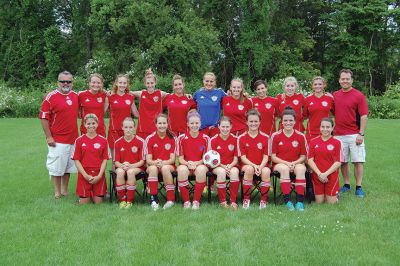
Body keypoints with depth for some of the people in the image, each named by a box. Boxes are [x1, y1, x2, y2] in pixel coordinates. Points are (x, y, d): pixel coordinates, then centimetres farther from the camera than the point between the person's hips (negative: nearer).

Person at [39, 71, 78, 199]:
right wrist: (49, 137, -13)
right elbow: (43, 118, -11)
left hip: (73, 139, 5)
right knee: (56, 167, 4)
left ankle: (65, 190, 27)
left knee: (68, 166, 14)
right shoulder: (51, 97, -10)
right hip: (57, 140, -5)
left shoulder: (76, 96, 6)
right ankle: (57, 192, 17)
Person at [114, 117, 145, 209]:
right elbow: (116, 161, 3)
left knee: (130, 172, -36)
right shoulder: (118, 142, 2)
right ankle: (122, 200, -18)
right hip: (122, 166, 2)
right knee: (120, 172, -33)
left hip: (136, 167, -2)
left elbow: (142, 161, -4)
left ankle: (130, 200, -22)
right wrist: (122, 165, -19)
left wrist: (131, 166, -20)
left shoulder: (140, 141, -4)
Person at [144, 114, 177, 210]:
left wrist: (163, 162, -25)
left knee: (165, 168, -36)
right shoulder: (150, 138, -1)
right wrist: (155, 162, -27)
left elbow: (172, 159, -5)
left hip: (168, 165, 0)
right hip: (153, 165, 1)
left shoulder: (172, 138, -1)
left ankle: (171, 199, -29)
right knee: (153, 168, -35)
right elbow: (148, 160, -4)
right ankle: (153, 199, -32)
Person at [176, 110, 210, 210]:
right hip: (186, 165, 0)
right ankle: (186, 201, -22)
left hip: (200, 164, 0)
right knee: (182, 169, -36)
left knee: (201, 169, -36)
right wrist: (188, 163, -22)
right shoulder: (182, 138, -2)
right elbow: (180, 158, -1)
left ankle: (196, 201, -22)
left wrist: (196, 163, -20)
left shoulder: (205, 138, -1)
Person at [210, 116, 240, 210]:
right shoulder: (213, 140, -3)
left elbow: (235, 159, 3)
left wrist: (230, 166, -17)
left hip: (231, 166, 1)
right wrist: (223, 166, -17)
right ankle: (223, 201, -23)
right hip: (218, 166, -1)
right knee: (221, 172, -35)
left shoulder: (234, 139, 0)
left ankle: (233, 201, -24)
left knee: (234, 172, -33)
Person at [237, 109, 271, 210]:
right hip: (247, 165, 0)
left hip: (261, 165, 1)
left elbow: (266, 157, 0)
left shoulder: (265, 137, 2)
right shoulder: (241, 138, 1)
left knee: (266, 171, -34)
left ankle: (263, 200, -16)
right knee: (249, 169, -36)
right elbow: (243, 157, -3)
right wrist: (254, 165, -19)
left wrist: (260, 166, -19)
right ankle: (246, 199, -19)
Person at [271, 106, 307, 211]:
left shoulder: (300, 136, 2)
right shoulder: (275, 136, -1)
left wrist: (294, 163, -15)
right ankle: (287, 200, -35)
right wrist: (286, 163, -15)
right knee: (284, 169, -36)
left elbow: (303, 156, 5)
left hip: (296, 163, 1)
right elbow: (273, 157, -1)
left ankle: (300, 201, -32)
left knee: (301, 169, -33)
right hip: (280, 163, -1)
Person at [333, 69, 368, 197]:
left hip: (355, 135, -4)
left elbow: (364, 116, -7)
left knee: (358, 161, -1)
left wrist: (361, 134, -13)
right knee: (343, 161, 9)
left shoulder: (359, 95, -5)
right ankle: (346, 185, 22)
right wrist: (333, 129, 8)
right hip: (339, 135, 4)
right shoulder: (335, 95, 9)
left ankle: (358, 187, 8)